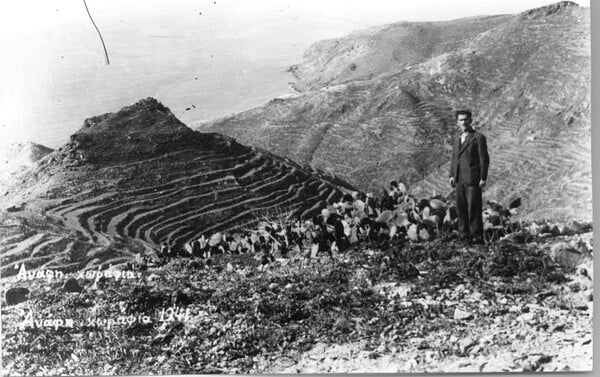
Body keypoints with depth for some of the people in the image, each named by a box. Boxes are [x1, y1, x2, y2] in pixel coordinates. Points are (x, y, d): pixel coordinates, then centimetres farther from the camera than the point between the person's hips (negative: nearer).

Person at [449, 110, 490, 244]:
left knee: (474, 209, -5)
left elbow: (484, 159, -7)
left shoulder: (478, 138, -4)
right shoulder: (457, 139, 17)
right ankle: (464, 234, 17)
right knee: (461, 208, 8)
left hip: (473, 180, -6)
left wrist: (483, 178, -11)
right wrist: (452, 175, 9)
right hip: (460, 180, 7)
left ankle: (477, 237, 1)